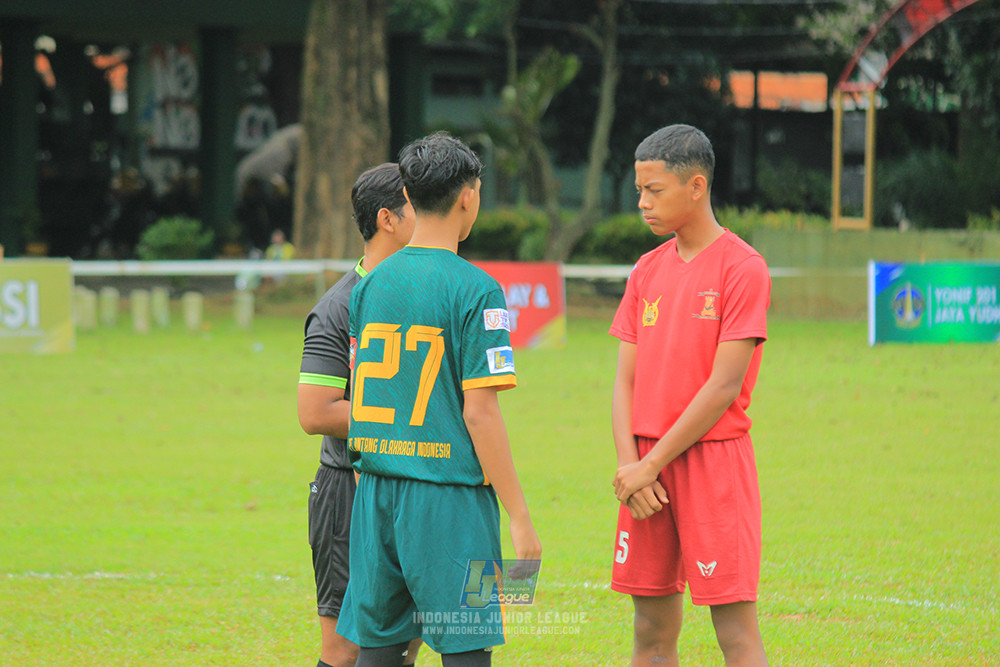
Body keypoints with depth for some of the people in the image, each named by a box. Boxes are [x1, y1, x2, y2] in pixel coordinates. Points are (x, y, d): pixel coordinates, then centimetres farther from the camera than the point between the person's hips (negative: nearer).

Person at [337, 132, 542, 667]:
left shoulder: (370, 286, 8)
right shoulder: (475, 291, -10)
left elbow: (360, 398, 13)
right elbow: (479, 412, -13)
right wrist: (519, 517, -9)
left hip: (374, 493, 6)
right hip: (448, 498, -6)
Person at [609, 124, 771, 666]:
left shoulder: (742, 267, -7)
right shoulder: (647, 270, 13)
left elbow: (725, 385, -12)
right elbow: (625, 382, 10)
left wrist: (652, 465, -12)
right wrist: (628, 464, -6)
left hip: (714, 459, -6)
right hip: (646, 472, 6)